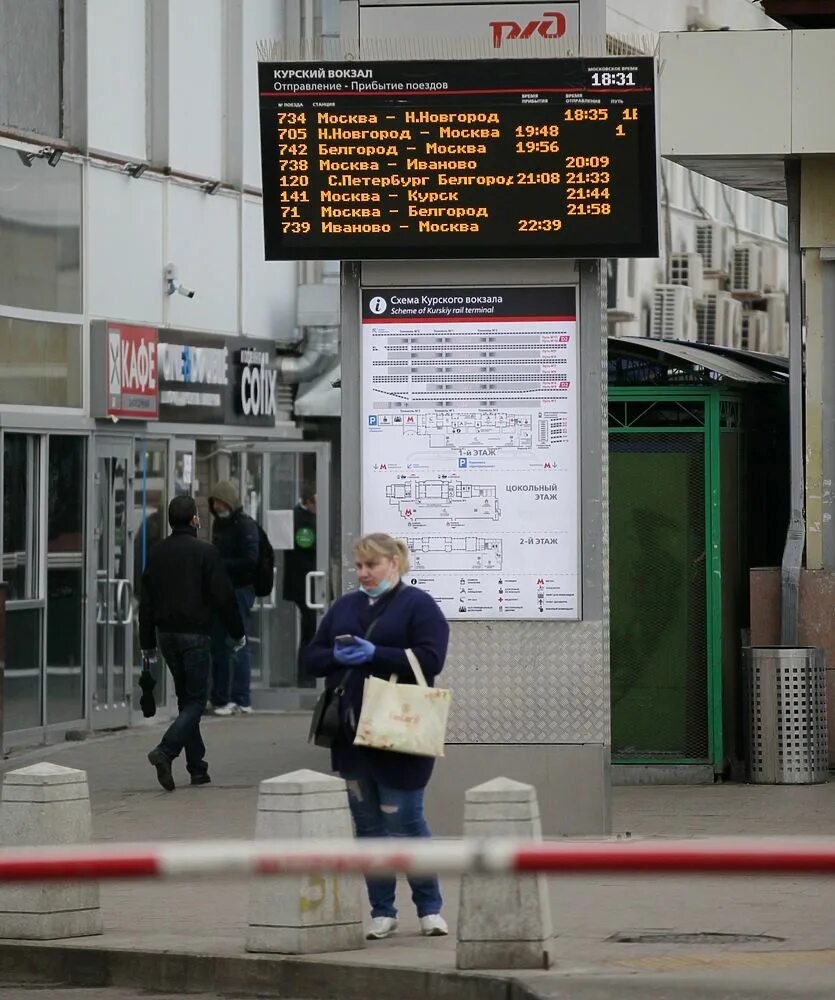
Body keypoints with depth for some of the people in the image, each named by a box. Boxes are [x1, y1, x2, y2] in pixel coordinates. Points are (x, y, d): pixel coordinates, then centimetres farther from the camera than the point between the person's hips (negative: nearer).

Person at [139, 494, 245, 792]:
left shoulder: (157, 553, 7)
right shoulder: (205, 552, -10)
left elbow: (146, 600, 11)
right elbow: (223, 596, -10)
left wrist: (148, 643, 17)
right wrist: (237, 632, 3)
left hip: (166, 633, 6)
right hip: (195, 634, -6)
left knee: (186, 698, 14)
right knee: (195, 700, -2)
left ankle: (197, 767, 13)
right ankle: (166, 751, -23)